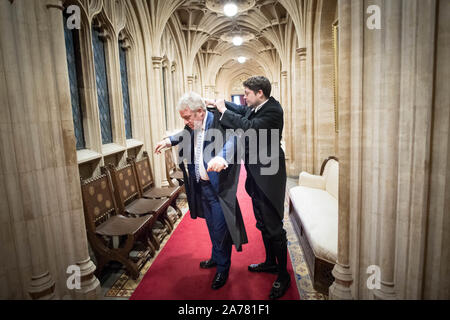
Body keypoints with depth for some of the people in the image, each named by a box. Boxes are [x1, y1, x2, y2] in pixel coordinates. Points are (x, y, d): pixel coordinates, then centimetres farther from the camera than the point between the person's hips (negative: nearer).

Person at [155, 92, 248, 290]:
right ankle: (216, 257, 43)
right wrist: (169, 141, 16)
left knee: (220, 227, 4)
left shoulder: (218, 122, -21)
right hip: (201, 184, 8)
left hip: (218, 186, -7)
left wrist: (221, 156, -61)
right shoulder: (193, 126, 2)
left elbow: (231, 139, -42)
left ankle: (223, 268, 24)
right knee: (211, 225, 22)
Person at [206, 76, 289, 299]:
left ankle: (283, 275, 16)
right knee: (263, 223, 20)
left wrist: (224, 110, -20)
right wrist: (219, 103, 12)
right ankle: (270, 262, 39)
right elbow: (241, 111, 25)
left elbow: (250, 127, -31)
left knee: (274, 226, -1)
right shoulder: (255, 108, 8)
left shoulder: (273, 110, -18)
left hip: (268, 176, -10)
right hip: (257, 176, 10)